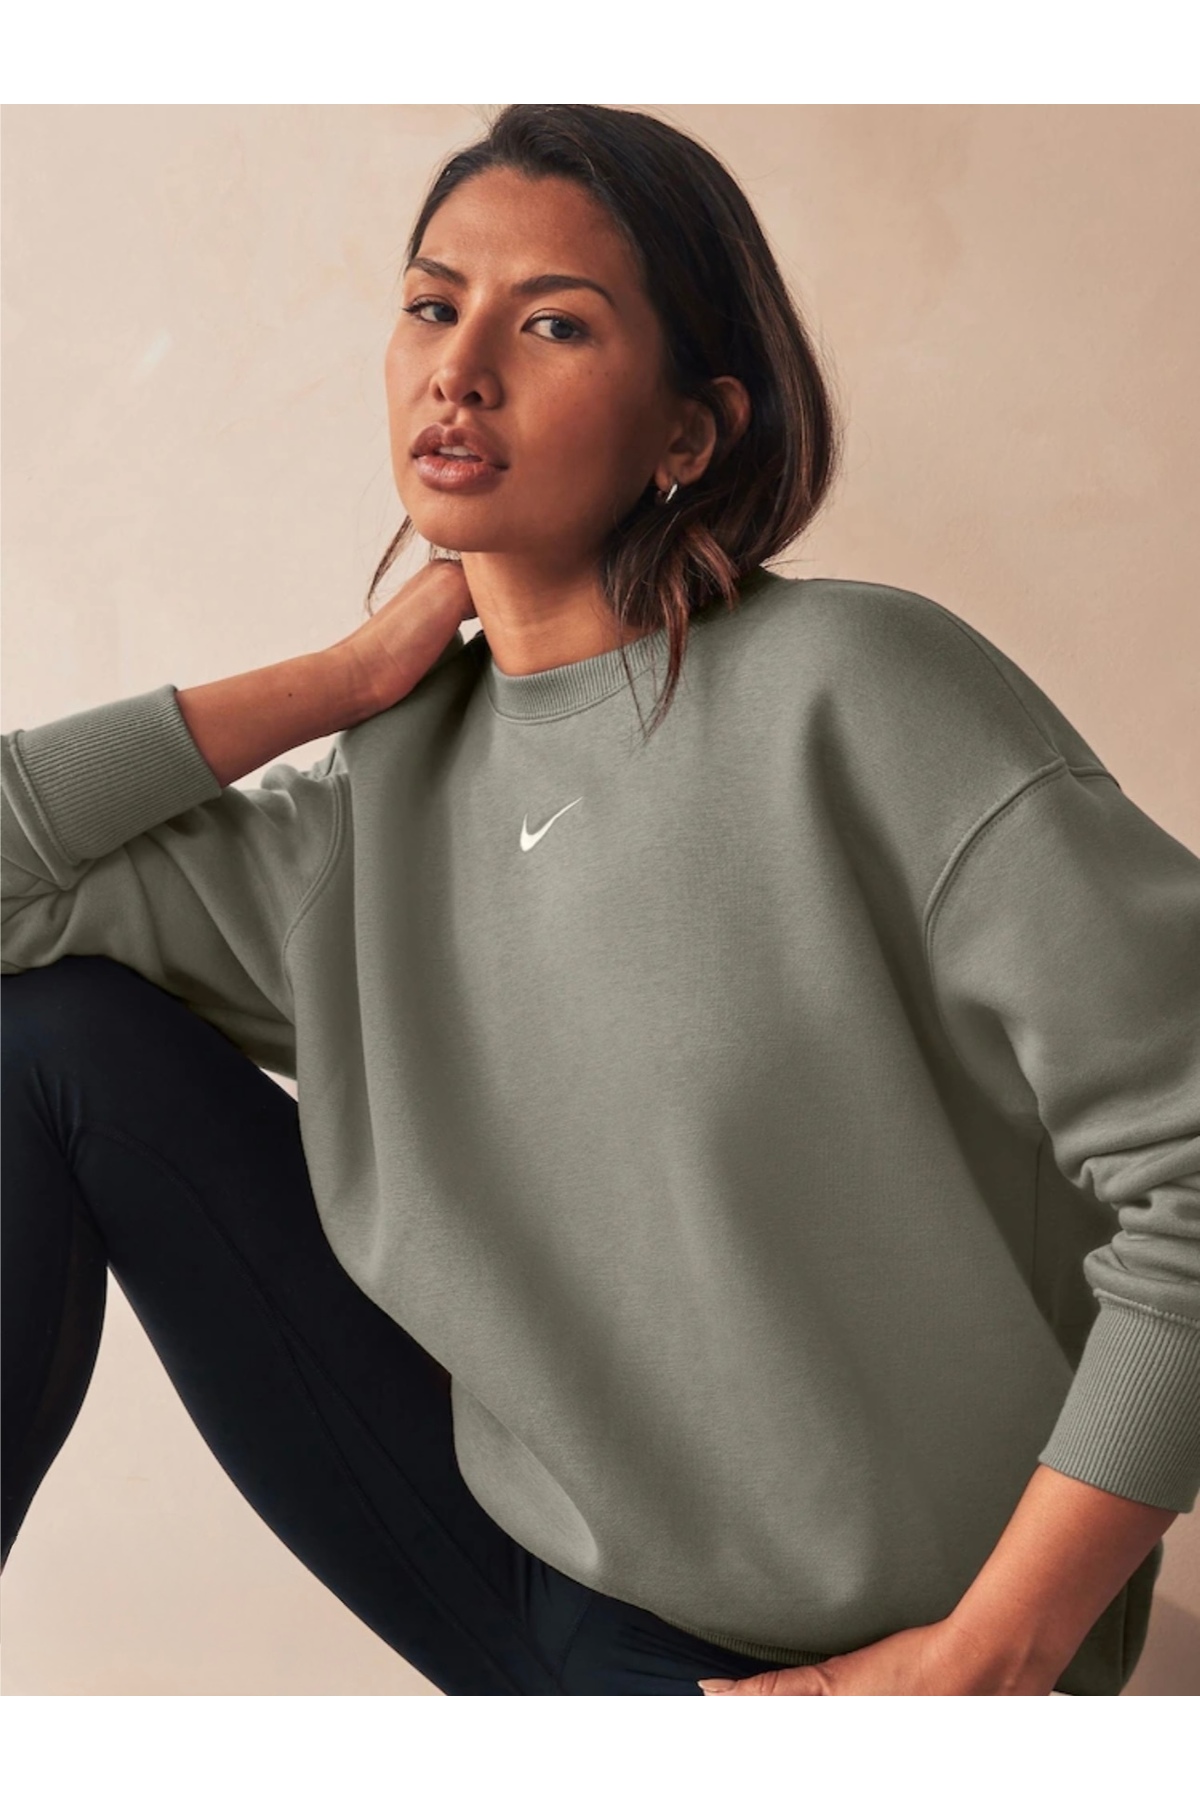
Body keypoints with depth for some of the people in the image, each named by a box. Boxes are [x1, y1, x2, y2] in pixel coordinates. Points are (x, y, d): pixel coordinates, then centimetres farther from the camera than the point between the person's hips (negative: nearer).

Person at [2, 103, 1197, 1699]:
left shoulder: (852, 691, -17)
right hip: (516, 1554, 5)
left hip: (804, 1657, -5)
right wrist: (343, 677, -5)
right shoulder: (386, 806, 0)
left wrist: (987, 1660, -18)